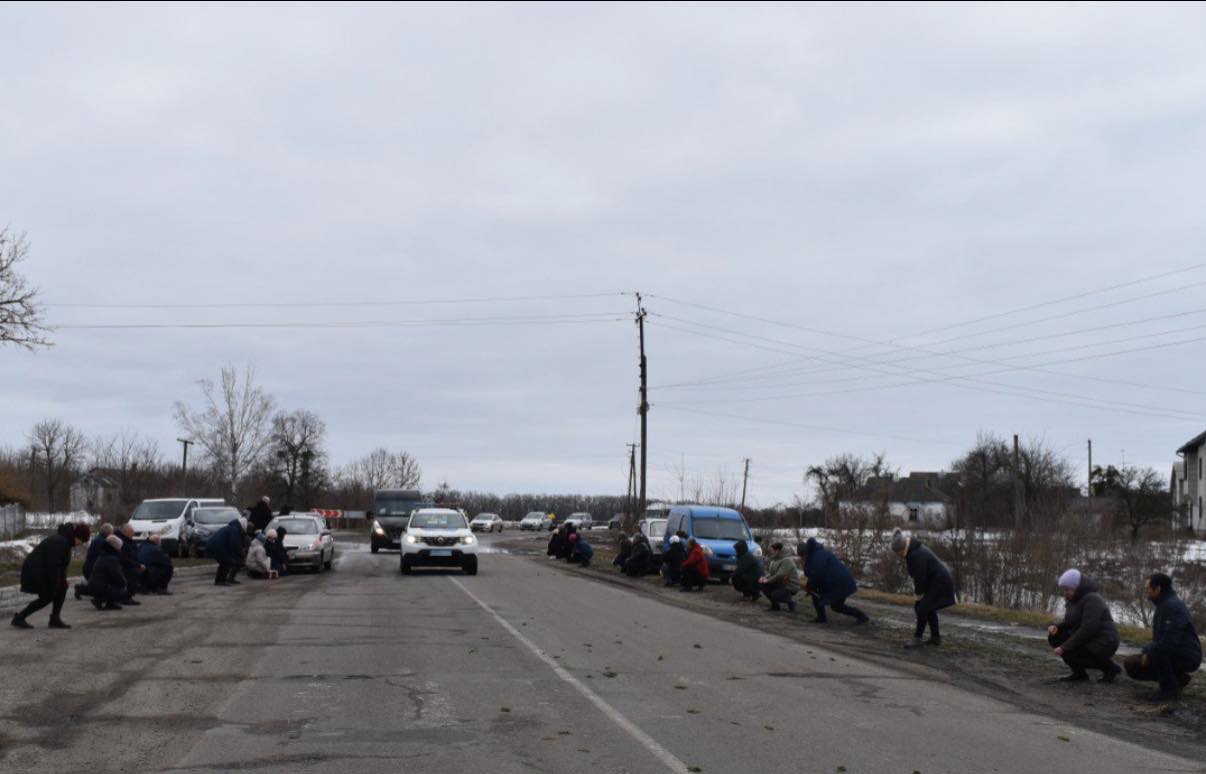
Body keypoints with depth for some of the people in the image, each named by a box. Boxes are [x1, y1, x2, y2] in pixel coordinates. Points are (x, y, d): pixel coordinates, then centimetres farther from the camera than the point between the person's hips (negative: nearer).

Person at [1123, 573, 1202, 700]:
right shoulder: (1163, 605, 12)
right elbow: (1159, 638, 21)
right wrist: (1148, 652, 4)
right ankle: (1178, 678, 10)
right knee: (1131, 664, 1)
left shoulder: (1173, 606, -19)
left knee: (1156, 651, -36)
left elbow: (1170, 640, -29)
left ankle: (1170, 689, -17)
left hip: (1187, 657, -10)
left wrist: (1148, 653, -18)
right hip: (1172, 656, 10)